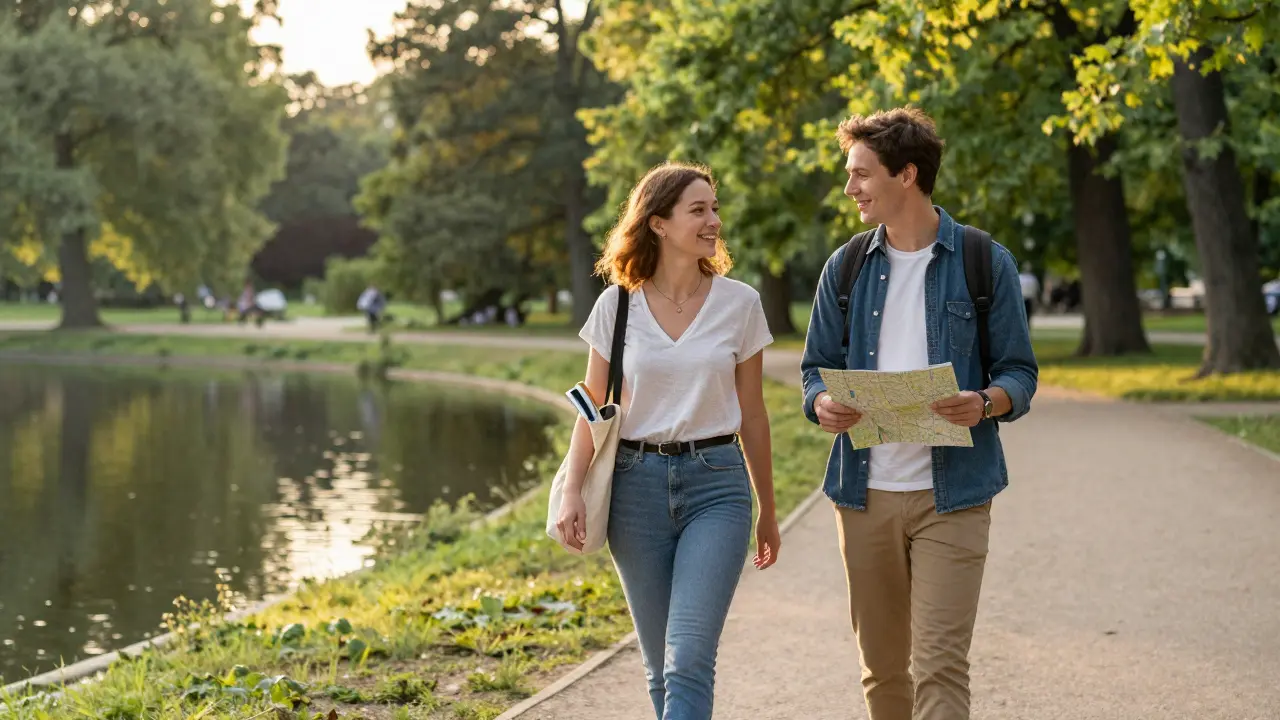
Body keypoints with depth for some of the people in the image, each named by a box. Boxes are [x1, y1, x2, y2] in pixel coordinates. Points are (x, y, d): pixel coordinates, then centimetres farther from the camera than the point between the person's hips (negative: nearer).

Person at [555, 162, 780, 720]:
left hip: (717, 484, -1)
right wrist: (573, 491, -7)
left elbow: (752, 415, 8)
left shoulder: (739, 303, 2)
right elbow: (593, 407, 5)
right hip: (637, 483, 1)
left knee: (690, 658, -14)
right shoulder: (617, 305, 1)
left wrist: (768, 511, 13)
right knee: (660, 666, 9)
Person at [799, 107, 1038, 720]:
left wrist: (986, 403, -22)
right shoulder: (845, 268, 9)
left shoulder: (984, 263, -1)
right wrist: (823, 405, -12)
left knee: (939, 665, -10)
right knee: (882, 668, 12)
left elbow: (1019, 372, 1)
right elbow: (817, 367, 12)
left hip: (951, 495, -4)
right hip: (865, 491, 4)